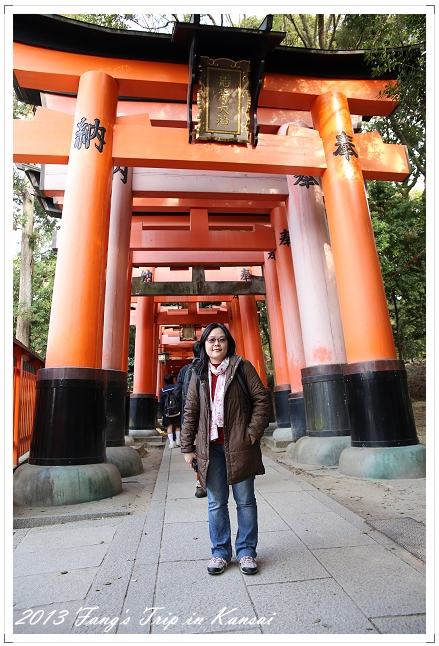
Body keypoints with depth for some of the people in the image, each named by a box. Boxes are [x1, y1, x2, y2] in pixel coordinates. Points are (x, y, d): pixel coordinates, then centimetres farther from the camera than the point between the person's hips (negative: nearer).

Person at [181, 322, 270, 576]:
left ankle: (246, 550, 28)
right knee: (216, 503, 12)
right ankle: (220, 552, 30)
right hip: (210, 447, 3)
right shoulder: (199, 375, 8)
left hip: (239, 445, -2)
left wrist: (253, 432, -10)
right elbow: (190, 413, 8)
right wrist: (187, 447, 5)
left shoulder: (243, 367, -1)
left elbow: (262, 400, -3)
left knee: (245, 500, 11)